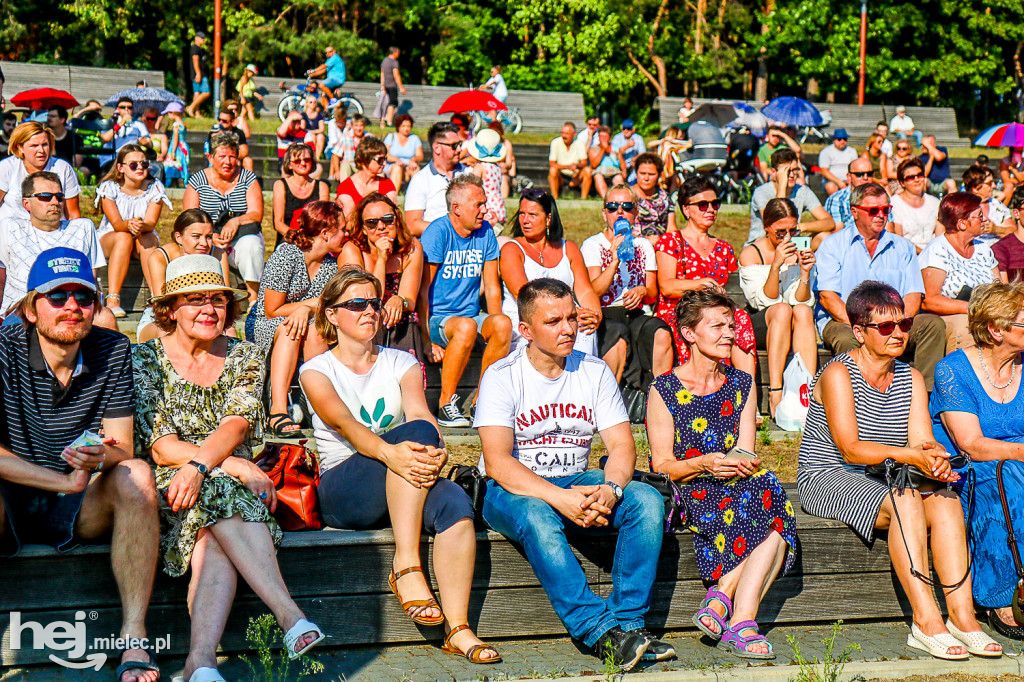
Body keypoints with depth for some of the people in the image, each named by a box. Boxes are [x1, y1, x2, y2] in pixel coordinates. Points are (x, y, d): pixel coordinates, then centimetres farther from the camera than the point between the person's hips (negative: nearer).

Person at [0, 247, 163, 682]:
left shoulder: (113, 350, -1)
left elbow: (122, 447, -4)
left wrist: (102, 458, -29)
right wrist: (66, 480, -23)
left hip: (83, 512, 2)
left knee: (135, 476, -28)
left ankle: (134, 641, -30)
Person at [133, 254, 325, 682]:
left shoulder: (245, 357, 10)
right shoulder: (145, 359, 3)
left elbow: (236, 425, -7)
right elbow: (160, 447, -7)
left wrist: (198, 467, -28)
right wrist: (235, 466, -19)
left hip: (234, 486, 2)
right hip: (166, 489, -2)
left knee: (214, 543, -33)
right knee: (224, 492, -35)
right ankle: (292, 618, -45)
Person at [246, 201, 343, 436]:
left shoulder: (331, 263, 3)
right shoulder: (285, 257, -17)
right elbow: (272, 311, -15)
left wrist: (306, 310, -25)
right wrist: (314, 303, -12)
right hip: (263, 326, -4)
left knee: (314, 331, -31)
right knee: (286, 329, -37)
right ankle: (278, 410, -47)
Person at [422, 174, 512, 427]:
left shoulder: (485, 233, 7)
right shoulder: (438, 232, -10)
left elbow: (492, 288, 11)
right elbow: (422, 290, -12)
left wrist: (493, 326, -6)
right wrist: (427, 340, -20)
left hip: (470, 314, 5)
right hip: (437, 318, -5)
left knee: (503, 323, -27)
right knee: (466, 326, -37)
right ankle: (446, 403, -24)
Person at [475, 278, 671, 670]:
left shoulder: (594, 372, 6)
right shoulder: (503, 376, -7)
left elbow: (622, 446, 0)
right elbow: (497, 463, -18)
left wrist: (610, 490, -23)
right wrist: (559, 498, -31)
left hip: (578, 482, 4)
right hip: (513, 491, -4)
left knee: (647, 501, -22)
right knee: (536, 517, -38)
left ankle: (628, 622, -28)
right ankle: (600, 631, -42)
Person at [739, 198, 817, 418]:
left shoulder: (799, 251, 6)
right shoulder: (750, 254, -4)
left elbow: (802, 301, -1)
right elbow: (765, 301, -13)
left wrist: (805, 273, -18)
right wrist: (775, 265, -25)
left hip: (795, 326, 3)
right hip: (758, 326, -3)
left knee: (803, 310, -31)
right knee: (782, 309, -34)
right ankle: (775, 395, -43)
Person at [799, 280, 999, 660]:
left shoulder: (911, 379, 10)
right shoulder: (838, 374, -11)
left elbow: (923, 440, -2)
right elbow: (850, 449, -19)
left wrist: (936, 459, -26)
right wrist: (909, 455, -32)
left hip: (883, 481, 6)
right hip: (826, 478, -6)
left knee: (945, 500, -23)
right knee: (905, 501, -32)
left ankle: (962, 616, -27)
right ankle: (926, 622, -34)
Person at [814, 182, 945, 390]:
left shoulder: (902, 247, 18)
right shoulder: (834, 245, 6)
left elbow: (913, 296, 8)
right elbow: (827, 297, -5)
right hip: (844, 321, -3)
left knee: (934, 324, -22)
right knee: (847, 339, -37)